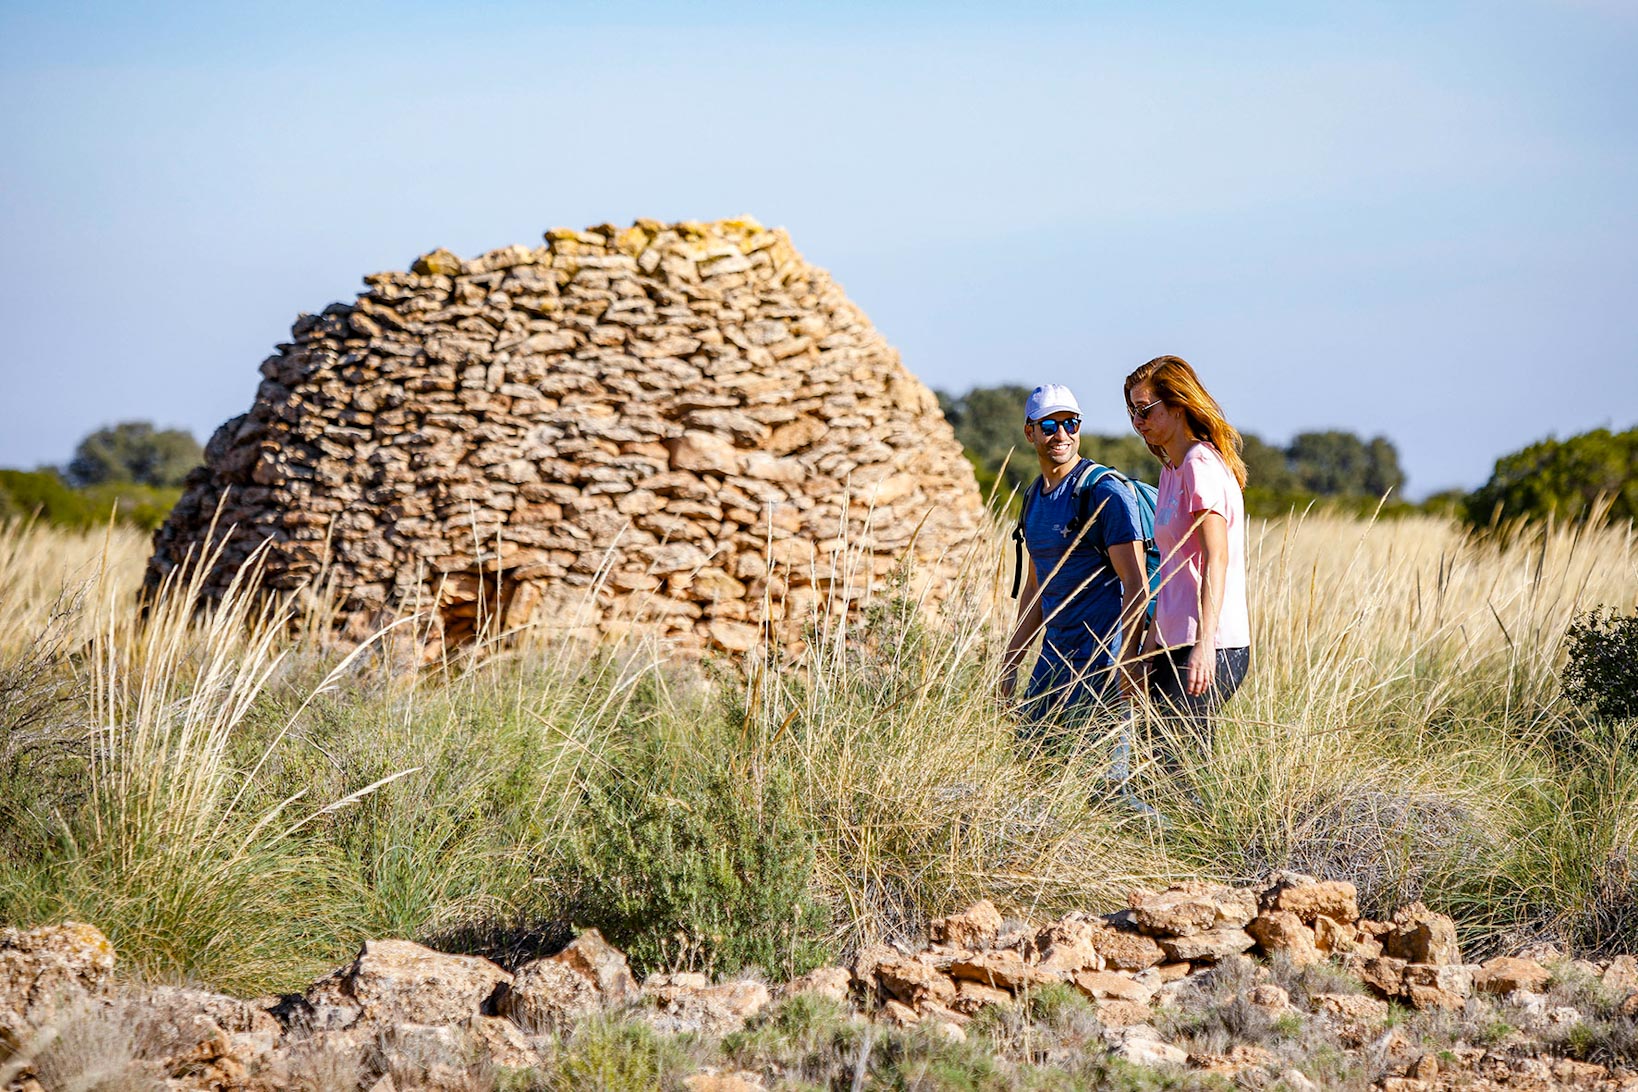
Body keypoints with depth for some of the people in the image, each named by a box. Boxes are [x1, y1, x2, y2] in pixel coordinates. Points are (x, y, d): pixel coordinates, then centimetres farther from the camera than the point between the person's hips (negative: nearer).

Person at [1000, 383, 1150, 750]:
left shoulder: (1105, 492, -11)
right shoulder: (1034, 498, 14)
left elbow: (1137, 586, -16)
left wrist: (1126, 664, -24)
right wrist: (1010, 661, 20)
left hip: (1101, 660, -8)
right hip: (1053, 657, 8)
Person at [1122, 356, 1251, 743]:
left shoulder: (1201, 465, -9)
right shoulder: (1171, 471, 19)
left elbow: (1216, 559, -18)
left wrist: (1203, 644, -26)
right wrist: (1153, 640, 22)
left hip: (1211, 650, -9)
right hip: (1175, 645, 9)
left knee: (1169, 760, -14)